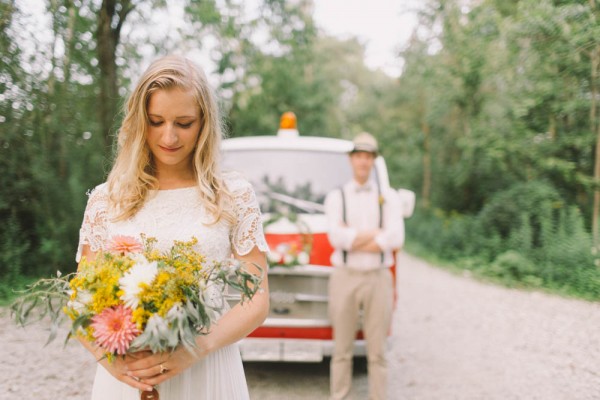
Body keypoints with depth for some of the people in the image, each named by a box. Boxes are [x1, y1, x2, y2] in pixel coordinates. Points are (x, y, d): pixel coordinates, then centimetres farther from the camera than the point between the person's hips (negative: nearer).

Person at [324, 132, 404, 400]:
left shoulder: (388, 196, 6)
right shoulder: (336, 197, 5)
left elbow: (396, 239, -9)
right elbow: (336, 237, -11)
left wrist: (352, 237, -9)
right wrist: (376, 232, -10)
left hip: (378, 278, 0)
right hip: (345, 277, 0)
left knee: (377, 350, 5)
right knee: (342, 349, 6)